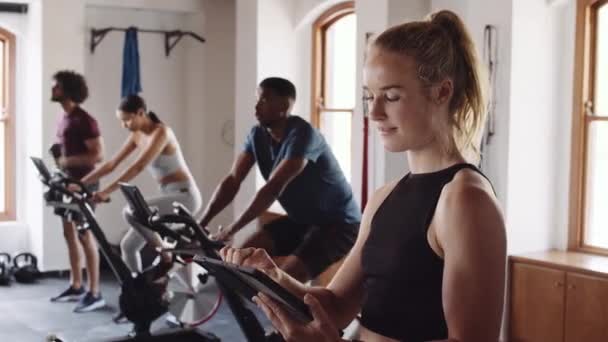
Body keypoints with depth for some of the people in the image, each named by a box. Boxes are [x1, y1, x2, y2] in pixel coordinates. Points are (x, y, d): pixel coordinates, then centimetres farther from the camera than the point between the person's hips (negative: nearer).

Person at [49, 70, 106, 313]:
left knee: (85, 235, -7)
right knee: (69, 233, 13)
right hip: (67, 181, 9)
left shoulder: (84, 120, -16)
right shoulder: (63, 118, 13)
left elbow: (98, 154, -21)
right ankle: (76, 287, 23)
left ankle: (94, 293, -2)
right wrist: (58, 156, 5)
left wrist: (67, 161, -20)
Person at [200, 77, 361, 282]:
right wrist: (200, 224, -16)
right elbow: (232, 181, -5)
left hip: (337, 224, -8)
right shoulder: (257, 135, -1)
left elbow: (273, 188, -32)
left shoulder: (302, 135, -25)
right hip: (300, 220, 8)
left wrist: (230, 230, -33)